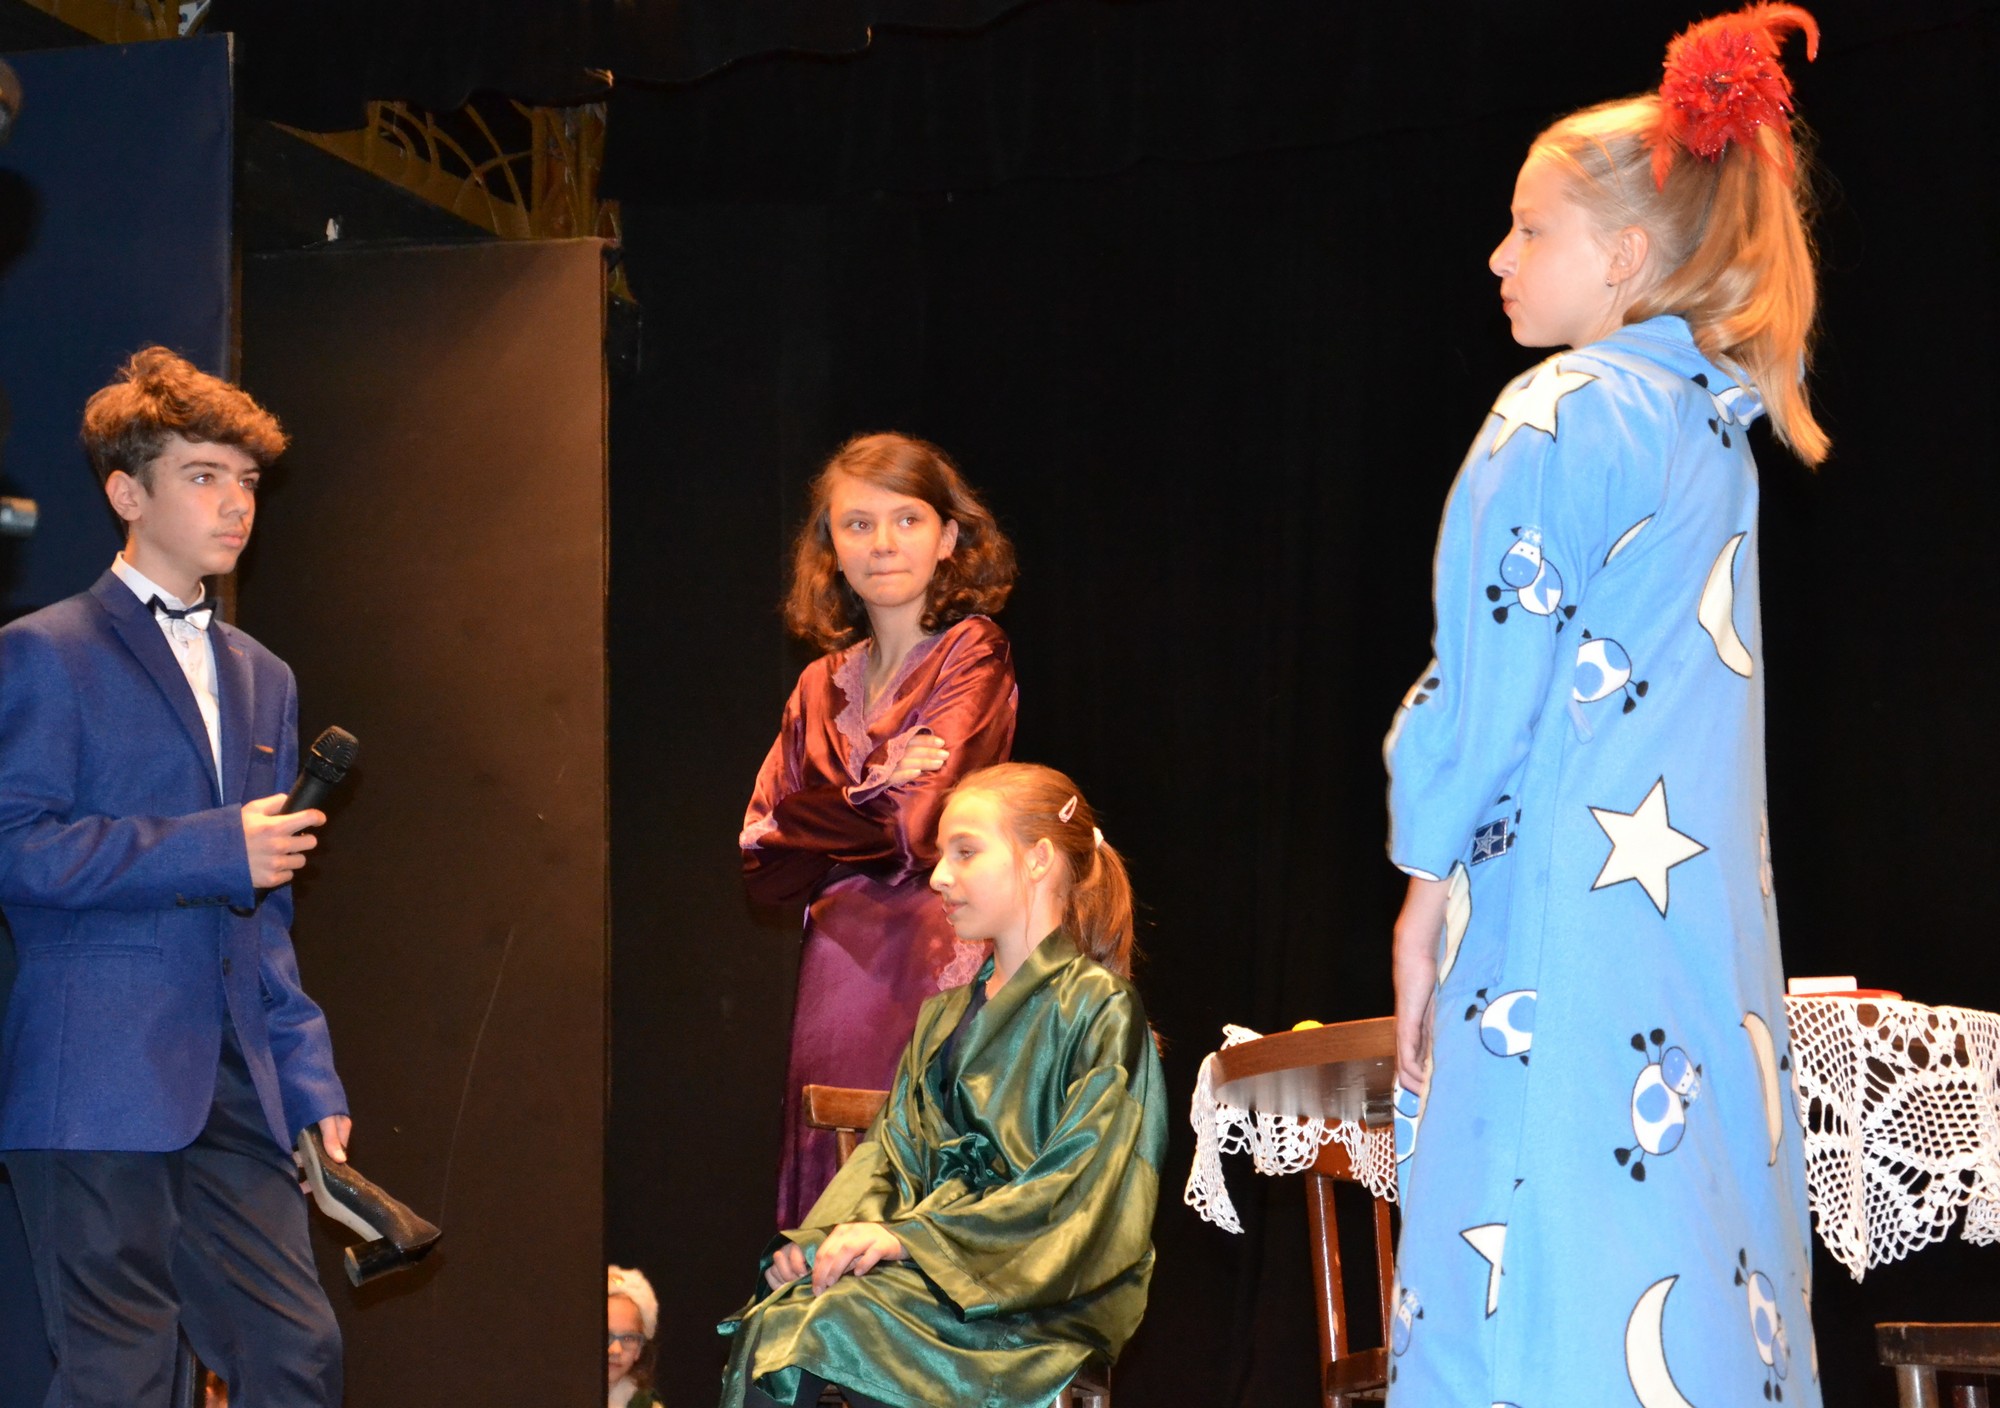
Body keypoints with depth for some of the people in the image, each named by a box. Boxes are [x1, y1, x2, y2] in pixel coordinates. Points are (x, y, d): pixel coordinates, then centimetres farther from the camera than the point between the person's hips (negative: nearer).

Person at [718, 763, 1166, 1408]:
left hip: (1039, 1300, -6)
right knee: (767, 1321, -25)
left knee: (831, 1324, -31)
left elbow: (1075, 1191, -11)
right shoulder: (945, 1016, 23)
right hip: (927, 1270, 6)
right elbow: (891, 1152, 16)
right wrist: (824, 1234, -6)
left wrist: (910, 1237, -17)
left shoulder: (1100, 1009, -2)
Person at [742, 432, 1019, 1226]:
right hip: (836, 979, 6)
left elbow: (922, 829, -12)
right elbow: (761, 864, 8)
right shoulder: (822, 687, 16)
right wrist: (872, 799, -6)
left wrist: (814, 818, 2)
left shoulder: (973, 654, -1)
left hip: (933, 969, -6)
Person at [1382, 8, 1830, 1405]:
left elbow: (1489, 681, -11)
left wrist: (1427, 890, -2)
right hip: (1717, 931, 8)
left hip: (1566, 916, -8)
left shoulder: (1560, 417, -8)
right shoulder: (1716, 428, 15)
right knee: (1694, 1271, 8)